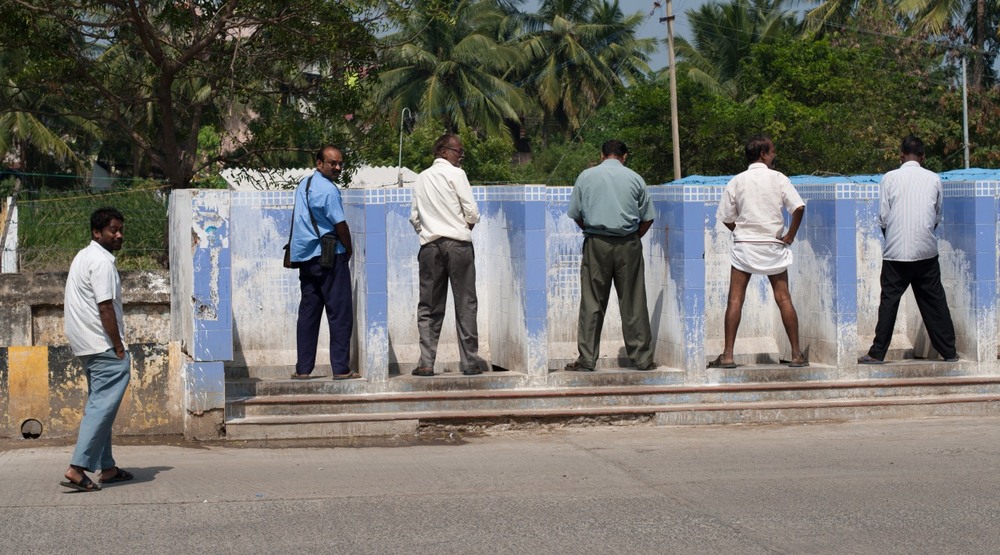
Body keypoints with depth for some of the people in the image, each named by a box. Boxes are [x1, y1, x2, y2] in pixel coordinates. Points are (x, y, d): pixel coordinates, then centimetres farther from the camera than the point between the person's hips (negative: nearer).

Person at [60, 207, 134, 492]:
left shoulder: (83, 257, 17)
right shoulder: (102, 262, -15)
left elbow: (68, 304, 22)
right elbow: (105, 308, -20)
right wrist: (119, 348, -15)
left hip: (86, 346, 11)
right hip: (105, 346, -11)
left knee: (98, 405, 15)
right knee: (102, 407, -11)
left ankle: (107, 468, 21)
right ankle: (77, 469, -18)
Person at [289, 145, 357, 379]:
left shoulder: (303, 184, 14)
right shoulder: (328, 189, -14)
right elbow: (340, 225, -12)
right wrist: (349, 249, 5)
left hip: (304, 257, 8)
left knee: (308, 312, 8)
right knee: (340, 313, -3)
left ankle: (303, 369, 7)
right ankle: (341, 369, -5)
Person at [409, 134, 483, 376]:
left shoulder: (421, 178, 11)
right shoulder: (455, 174, -4)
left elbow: (414, 216, 11)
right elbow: (472, 212, -6)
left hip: (430, 246, 4)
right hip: (458, 243, -4)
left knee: (429, 306, 5)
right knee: (465, 304, 1)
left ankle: (426, 363, -2)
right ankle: (469, 363, 1)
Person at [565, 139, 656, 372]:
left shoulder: (586, 176, 5)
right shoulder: (635, 178, 4)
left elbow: (576, 214, 6)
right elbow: (647, 218, 5)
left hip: (596, 244, 0)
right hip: (629, 245, 0)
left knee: (592, 303, 2)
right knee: (634, 304, 5)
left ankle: (587, 359, 1)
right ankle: (642, 359, 9)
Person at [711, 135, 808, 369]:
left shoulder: (736, 182, 1)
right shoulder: (778, 178, -2)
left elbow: (726, 218, 2)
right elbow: (799, 208, -11)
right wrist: (789, 235, -1)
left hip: (744, 245, 0)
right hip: (773, 245, 0)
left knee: (735, 300, 1)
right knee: (783, 298, 5)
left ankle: (727, 355, -5)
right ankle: (797, 354, 5)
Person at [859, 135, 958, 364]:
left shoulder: (890, 178, -2)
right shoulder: (933, 179, 3)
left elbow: (882, 217, -1)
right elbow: (938, 217, 11)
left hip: (895, 251, -1)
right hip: (926, 251, 1)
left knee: (889, 301, 3)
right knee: (934, 301, 8)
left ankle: (877, 353, 2)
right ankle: (949, 352, 11)